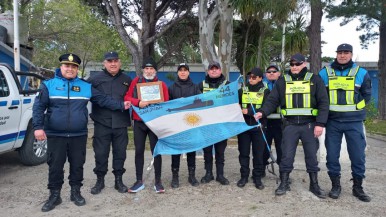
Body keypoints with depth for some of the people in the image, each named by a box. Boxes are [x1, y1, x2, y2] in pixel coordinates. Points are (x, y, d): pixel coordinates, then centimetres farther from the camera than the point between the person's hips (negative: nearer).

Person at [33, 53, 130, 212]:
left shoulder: (85, 86, 5)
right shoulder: (49, 85, 0)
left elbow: (103, 100, 6)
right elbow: (39, 107, -3)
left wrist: (121, 105, 0)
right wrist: (38, 127, -13)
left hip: (79, 135, 2)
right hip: (55, 135, -1)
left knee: (77, 165, 11)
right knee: (55, 166, 7)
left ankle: (76, 192, 27)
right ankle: (54, 195, 23)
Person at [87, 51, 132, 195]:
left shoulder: (127, 80, 10)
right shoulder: (95, 78, 1)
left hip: (120, 123, 2)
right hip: (102, 123, -2)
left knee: (120, 152, 9)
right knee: (101, 153, 5)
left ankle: (118, 180, 22)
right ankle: (100, 180, 21)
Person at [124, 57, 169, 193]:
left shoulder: (162, 84, 1)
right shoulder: (136, 81, 4)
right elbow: (127, 97, 1)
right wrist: (138, 102, -18)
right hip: (139, 122, 2)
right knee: (139, 151, 7)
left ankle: (158, 182, 13)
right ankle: (139, 181, 18)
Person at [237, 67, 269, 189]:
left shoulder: (265, 91, 2)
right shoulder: (242, 90, 10)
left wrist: (249, 111, -19)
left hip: (258, 127, -2)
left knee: (258, 153, 4)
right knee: (243, 153, 6)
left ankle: (257, 178, 16)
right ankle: (244, 176, 17)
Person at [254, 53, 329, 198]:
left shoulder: (314, 80, 3)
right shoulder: (283, 81, 8)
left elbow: (323, 103, -2)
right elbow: (272, 100, 4)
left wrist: (320, 123, -11)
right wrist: (263, 112, -13)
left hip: (309, 125, 0)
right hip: (290, 125, 1)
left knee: (311, 155, 9)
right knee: (287, 155, 4)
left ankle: (314, 184, 24)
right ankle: (284, 183, 17)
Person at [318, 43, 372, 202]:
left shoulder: (361, 73, 4)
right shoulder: (325, 73, 4)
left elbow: (366, 95, 15)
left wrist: (355, 109, 5)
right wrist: (327, 108, 4)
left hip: (354, 122, 0)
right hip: (332, 121, 0)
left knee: (358, 155, 3)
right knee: (332, 155, 4)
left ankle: (358, 187, 20)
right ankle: (335, 186, 19)